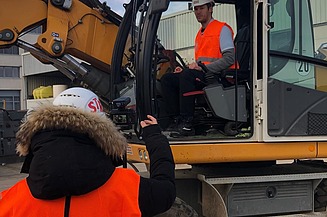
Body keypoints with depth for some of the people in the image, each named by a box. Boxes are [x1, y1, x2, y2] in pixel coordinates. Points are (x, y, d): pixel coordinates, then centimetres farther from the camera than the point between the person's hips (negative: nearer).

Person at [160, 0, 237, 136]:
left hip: (217, 77, -8)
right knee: (166, 79, -8)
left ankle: (187, 123, -33)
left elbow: (230, 58, -13)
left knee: (187, 75, -34)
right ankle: (178, 121, -17)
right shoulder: (200, 34, 26)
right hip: (202, 78, 8)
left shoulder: (222, 29, 0)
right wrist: (184, 70, 5)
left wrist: (203, 68, -20)